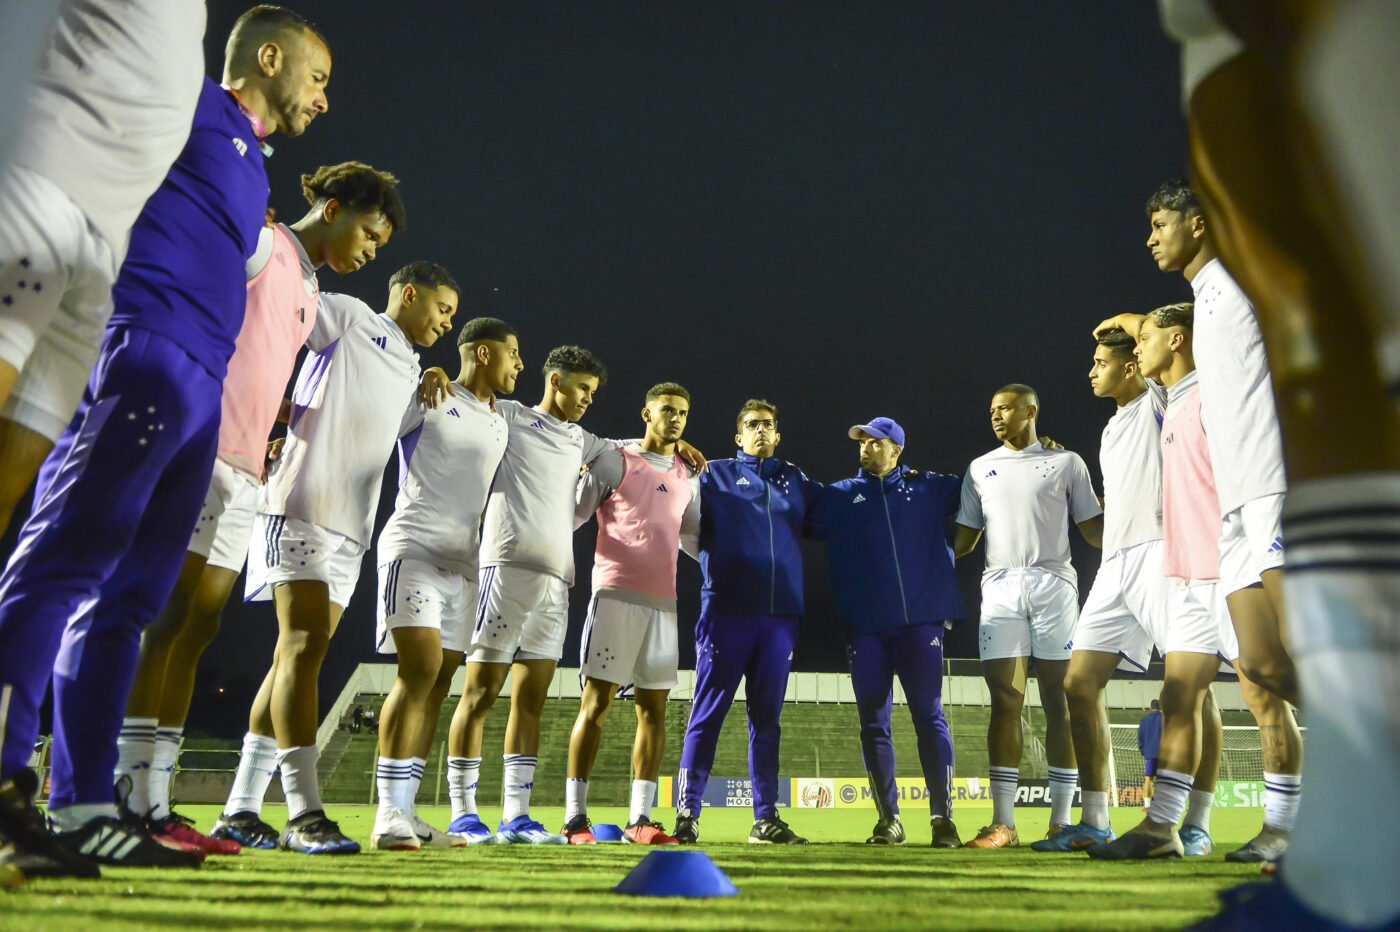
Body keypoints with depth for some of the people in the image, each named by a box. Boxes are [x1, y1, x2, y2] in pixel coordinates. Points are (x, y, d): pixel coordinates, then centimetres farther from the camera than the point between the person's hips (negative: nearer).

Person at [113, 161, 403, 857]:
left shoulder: (309, 294, 25)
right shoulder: (261, 244, 0)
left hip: (244, 473, 9)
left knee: (197, 628, 4)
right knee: (169, 616, -12)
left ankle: (153, 805, 6)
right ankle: (131, 801, -10)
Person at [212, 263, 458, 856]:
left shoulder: (410, 374, 26)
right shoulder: (348, 317, 5)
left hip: (351, 529, 8)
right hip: (301, 509, -8)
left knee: (298, 656, 5)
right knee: (303, 646, -15)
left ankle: (240, 810, 10)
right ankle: (304, 814, -16)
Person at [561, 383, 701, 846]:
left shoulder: (688, 479, 17)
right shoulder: (615, 460, 2)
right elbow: (572, 513, -2)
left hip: (663, 602, 6)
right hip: (617, 594, -5)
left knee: (653, 707, 3)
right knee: (597, 700, -6)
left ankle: (639, 820, 8)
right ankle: (574, 817, -2)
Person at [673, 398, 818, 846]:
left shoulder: (797, 482, 19)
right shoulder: (713, 474, 10)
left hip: (781, 614, 3)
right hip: (726, 610, -3)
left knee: (766, 717, 8)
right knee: (708, 713, -2)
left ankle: (766, 818, 13)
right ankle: (687, 813, 2)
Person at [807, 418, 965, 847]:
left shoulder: (929, 488, 11)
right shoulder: (838, 496, 13)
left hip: (921, 622, -1)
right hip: (865, 628, 1)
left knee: (929, 717, -3)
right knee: (873, 723, 3)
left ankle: (942, 817, 4)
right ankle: (888, 819, 12)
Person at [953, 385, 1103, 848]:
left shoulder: (1066, 463, 11)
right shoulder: (979, 468, 19)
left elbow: (1093, 529, 8)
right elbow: (964, 539, 19)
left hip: (1053, 584, -2)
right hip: (1000, 586, 2)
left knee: (1059, 701, -3)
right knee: (1005, 700, -3)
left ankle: (1061, 819, 3)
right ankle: (1002, 823, -2)